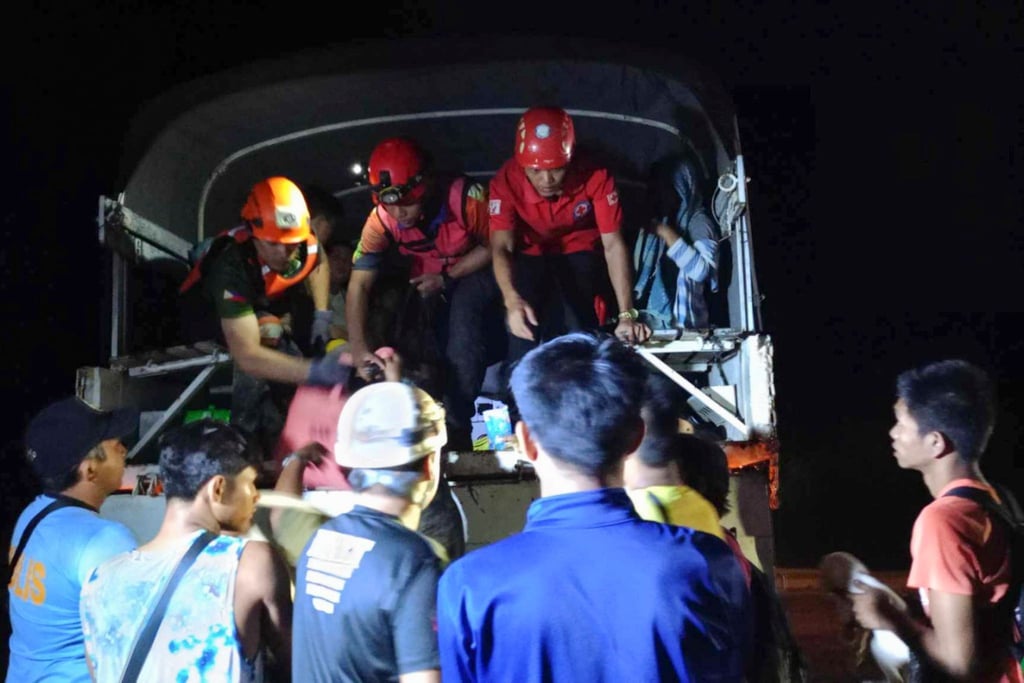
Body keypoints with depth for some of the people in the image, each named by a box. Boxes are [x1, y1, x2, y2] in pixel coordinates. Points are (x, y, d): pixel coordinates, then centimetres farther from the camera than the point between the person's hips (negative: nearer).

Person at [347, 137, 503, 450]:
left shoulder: (465, 197, -32)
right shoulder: (381, 221, -23)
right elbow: (359, 285, -24)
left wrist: (447, 278, -22)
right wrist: (358, 348, -34)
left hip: (473, 271, -3)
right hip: (429, 281, 3)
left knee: (462, 313, -30)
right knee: (412, 344, -15)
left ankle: (457, 425, -16)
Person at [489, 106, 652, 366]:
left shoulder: (595, 177, -28)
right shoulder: (507, 180, -27)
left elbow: (613, 244, -28)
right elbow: (501, 247, -33)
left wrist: (627, 314, -39)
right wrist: (512, 300, -54)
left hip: (578, 253, 0)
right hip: (530, 255, 1)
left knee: (578, 324, -25)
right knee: (522, 324, -23)